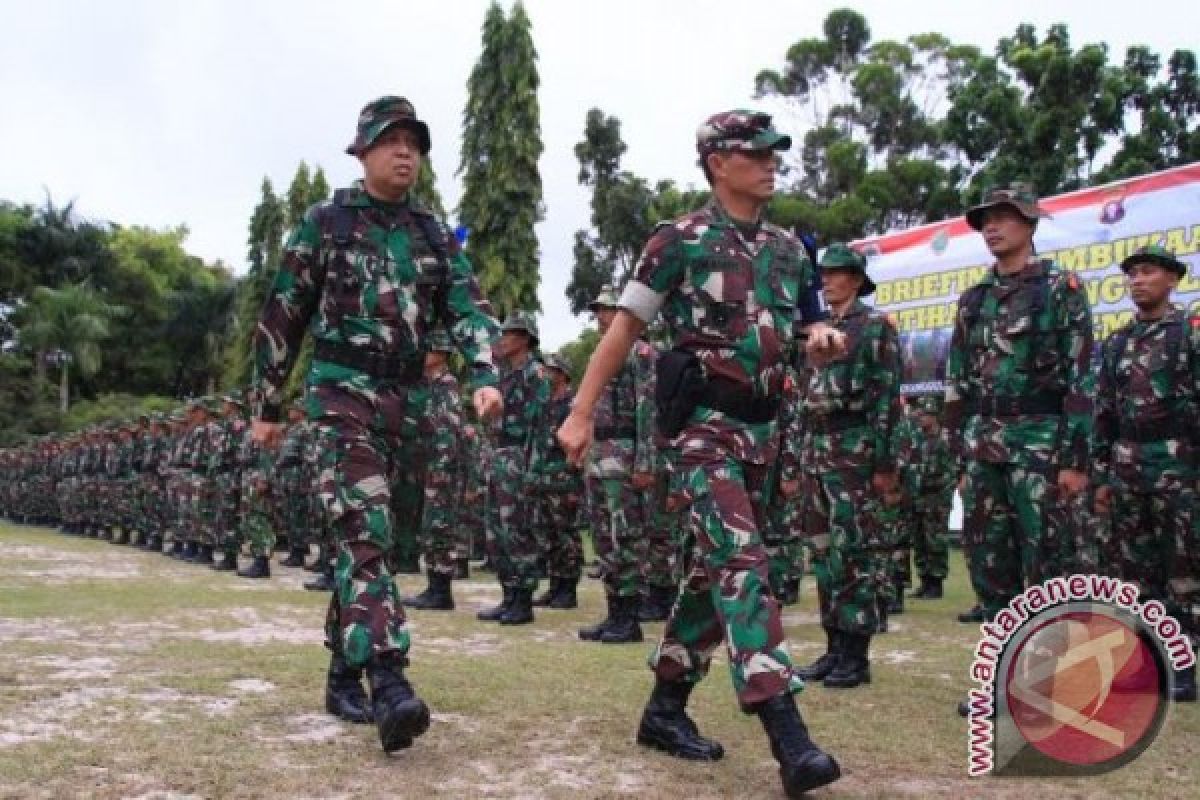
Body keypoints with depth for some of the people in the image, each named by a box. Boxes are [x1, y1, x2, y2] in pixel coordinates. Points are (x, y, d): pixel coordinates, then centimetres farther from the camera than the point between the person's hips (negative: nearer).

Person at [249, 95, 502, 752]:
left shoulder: (434, 235, 13)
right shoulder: (324, 222, 3)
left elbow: (469, 310, 3)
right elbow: (281, 317, 5)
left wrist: (485, 376, -16)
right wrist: (267, 406, 6)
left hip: (406, 399, 5)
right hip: (342, 389, -4)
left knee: (363, 536, 11)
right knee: (365, 532, -18)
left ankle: (344, 670, 22)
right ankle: (390, 684, -27)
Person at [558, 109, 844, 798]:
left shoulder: (789, 248, 13)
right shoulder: (681, 241, -4)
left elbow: (810, 327, 21)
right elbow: (625, 328, -2)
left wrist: (825, 340, -4)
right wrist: (582, 412, -5)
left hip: (762, 426, 7)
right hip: (706, 422, -7)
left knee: (716, 567, 11)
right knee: (742, 563, -17)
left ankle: (666, 708, 23)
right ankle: (788, 734, -22)